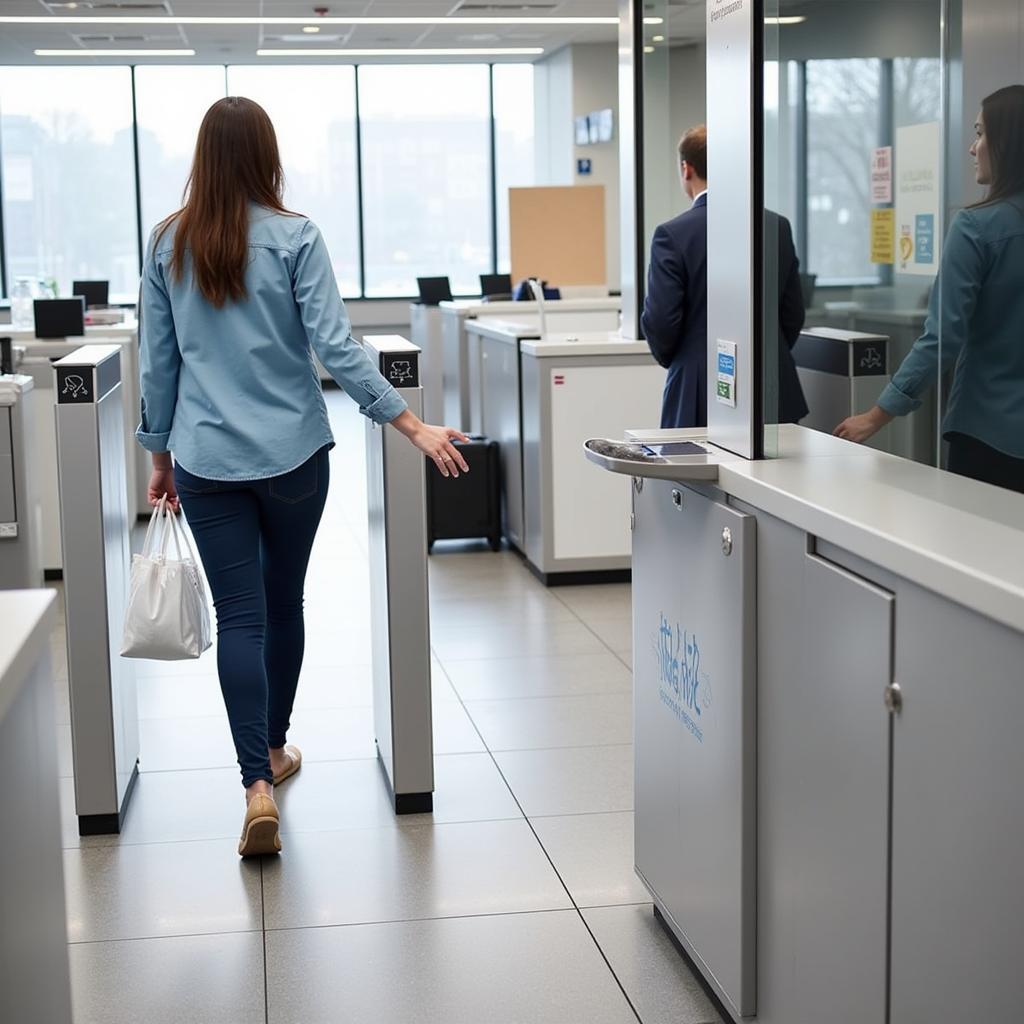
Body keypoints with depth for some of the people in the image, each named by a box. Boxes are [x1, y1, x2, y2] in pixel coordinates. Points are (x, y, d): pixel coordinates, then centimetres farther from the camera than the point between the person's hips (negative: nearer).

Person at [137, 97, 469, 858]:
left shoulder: (169, 244, 2)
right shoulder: (294, 237, -6)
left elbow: (157, 361, 6)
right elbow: (336, 349, -13)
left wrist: (161, 455, 17)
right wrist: (415, 426, -10)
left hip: (207, 459, 1)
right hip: (292, 453, -1)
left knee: (239, 616, 0)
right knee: (284, 602, 16)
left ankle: (259, 784, -11)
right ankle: (274, 748, 34)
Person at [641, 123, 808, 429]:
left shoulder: (673, 234, -10)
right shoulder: (777, 226, 4)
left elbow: (660, 320, -10)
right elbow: (793, 313, 9)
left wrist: (668, 358, 11)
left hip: (701, 395, -4)